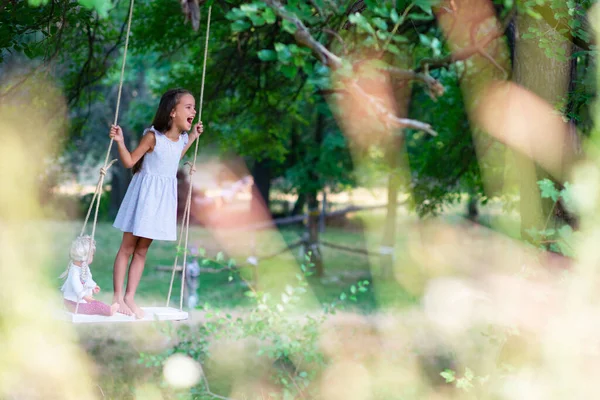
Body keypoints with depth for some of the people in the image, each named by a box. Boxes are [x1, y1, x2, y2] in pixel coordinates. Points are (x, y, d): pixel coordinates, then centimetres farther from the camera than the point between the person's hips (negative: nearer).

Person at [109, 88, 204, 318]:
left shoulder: (181, 138, 3)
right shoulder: (153, 136, -16)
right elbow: (129, 162, -12)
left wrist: (192, 138, 19)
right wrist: (120, 142, -27)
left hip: (164, 197, 6)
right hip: (145, 194, -6)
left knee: (142, 250, 11)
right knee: (127, 247, 3)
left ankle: (130, 297, 16)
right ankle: (118, 297, 10)